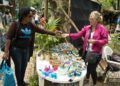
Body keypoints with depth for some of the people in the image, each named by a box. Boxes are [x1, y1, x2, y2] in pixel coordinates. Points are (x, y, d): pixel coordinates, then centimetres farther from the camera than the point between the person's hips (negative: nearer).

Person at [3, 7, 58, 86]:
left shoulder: (31, 25, 1)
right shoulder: (15, 24, -15)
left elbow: (41, 30, 6)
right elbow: (8, 38, -16)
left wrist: (54, 33, 4)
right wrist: (6, 51, -22)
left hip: (26, 49, 5)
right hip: (16, 49, -5)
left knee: (24, 66, 14)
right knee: (18, 66, 3)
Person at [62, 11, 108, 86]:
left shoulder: (102, 29, -11)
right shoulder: (87, 28, 3)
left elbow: (105, 40, -11)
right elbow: (78, 35, 1)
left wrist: (95, 41, -23)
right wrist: (69, 35, -11)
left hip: (96, 53, -5)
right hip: (86, 52, 5)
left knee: (92, 69, 0)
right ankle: (86, 79, 44)